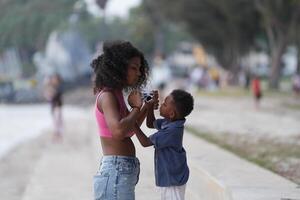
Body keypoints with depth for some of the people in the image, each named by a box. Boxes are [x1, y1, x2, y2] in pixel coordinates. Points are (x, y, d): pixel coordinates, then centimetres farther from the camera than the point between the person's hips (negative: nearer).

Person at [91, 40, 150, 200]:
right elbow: (118, 131, -30)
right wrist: (136, 107, -14)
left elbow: (129, 131, 25)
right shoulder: (107, 96, -13)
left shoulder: (116, 95, 16)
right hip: (115, 172, -10)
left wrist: (147, 108, 13)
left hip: (121, 172, 10)